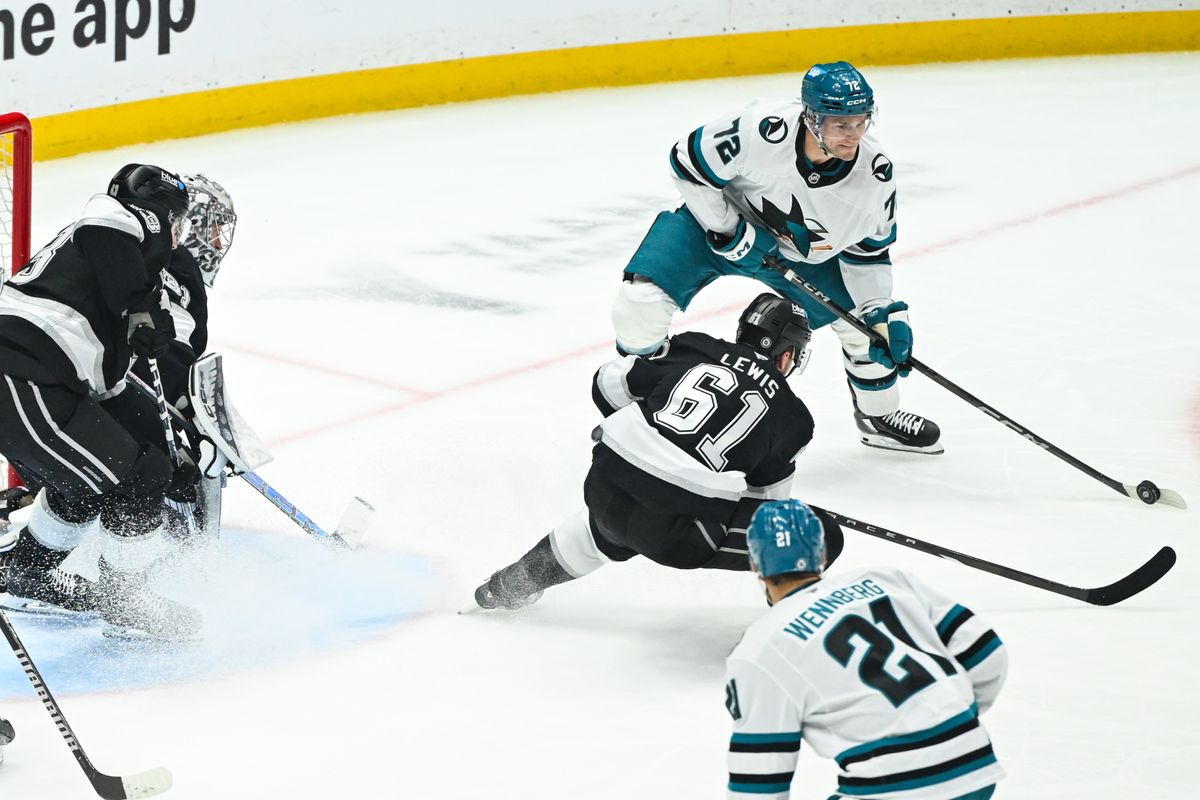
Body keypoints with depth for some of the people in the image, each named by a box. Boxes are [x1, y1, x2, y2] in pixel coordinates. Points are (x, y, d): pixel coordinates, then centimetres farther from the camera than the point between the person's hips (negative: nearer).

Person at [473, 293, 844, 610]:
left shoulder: (692, 348, 17)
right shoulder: (791, 415, 11)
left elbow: (610, 383, 20)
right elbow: (769, 497, 19)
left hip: (607, 482, 5)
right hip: (678, 529, -5)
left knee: (609, 527, 43)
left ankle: (519, 579, 54)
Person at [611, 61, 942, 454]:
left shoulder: (876, 174, -22)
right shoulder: (760, 131, -38)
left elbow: (867, 251, -5)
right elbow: (688, 162, -23)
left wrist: (884, 314, -11)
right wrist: (730, 233, -23)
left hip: (801, 252, 4)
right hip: (722, 219, -4)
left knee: (868, 320, 1)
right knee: (641, 300, -23)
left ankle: (879, 415, 30)